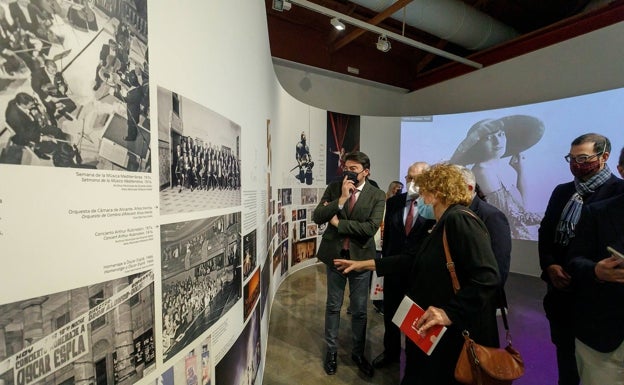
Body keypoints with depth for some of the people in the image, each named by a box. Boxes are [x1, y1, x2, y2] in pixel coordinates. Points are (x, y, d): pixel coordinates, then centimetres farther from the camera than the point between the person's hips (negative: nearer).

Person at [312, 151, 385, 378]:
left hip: (360, 257, 0)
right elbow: (317, 217, -13)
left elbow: (371, 228, -20)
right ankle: (331, 351, 38)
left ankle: (358, 353, 40)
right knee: (333, 306, 16)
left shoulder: (377, 195, -8)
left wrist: (338, 223, -16)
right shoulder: (334, 188, -4)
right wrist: (341, 199, -24)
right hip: (335, 255, 1)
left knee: (359, 310, 16)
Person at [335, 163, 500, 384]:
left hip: (456, 331, -9)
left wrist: (449, 311, -31)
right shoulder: (445, 223, 9)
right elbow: (416, 258, 11)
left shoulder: (459, 219, -21)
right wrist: (366, 264, 9)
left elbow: (487, 277, -29)